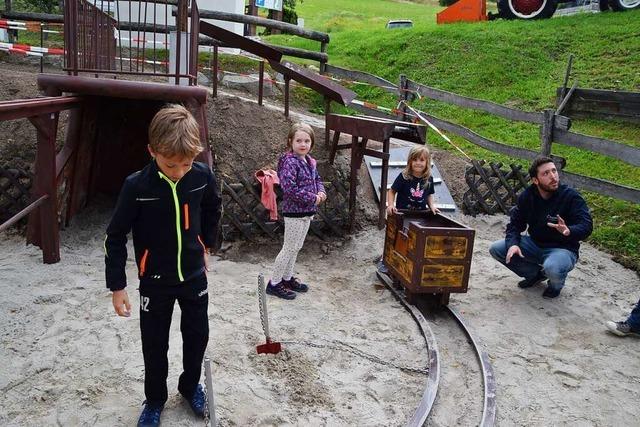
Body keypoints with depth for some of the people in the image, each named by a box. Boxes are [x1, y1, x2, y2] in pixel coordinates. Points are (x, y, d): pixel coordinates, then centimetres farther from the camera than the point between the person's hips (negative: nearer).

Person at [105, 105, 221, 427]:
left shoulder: (202, 176, -16)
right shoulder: (137, 186, -23)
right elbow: (115, 237, -13)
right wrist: (117, 286, -10)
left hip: (194, 275, 3)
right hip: (155, 281, -2)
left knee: (197, 335, 16)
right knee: (154, 345, 13)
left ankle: (190, 385, 43)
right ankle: (155, 400, 37)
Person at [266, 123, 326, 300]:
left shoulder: (309, 161, 7)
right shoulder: (289, 162, -19)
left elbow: (317, 179, 20)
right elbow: (289, 188, -28)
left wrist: (321, 192, -1)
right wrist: (312, 198, -21)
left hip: (306, 212, 8)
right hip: (294, 212, -8)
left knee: (296, 248, 18)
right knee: (289, 248, 1)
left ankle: (287, 278, 33)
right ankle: (274, 283, 14)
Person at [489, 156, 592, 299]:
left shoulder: (571, 196, -17)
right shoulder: (527, 196, -4)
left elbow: (586, 225, -24)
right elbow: (516, 223, -1)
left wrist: (569, 231, -48)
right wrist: (513, 243, -21)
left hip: (562, 248, -5)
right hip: (534, 244, 5)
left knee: (552, 268, -39)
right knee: (496, 249, -11)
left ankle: (556, 284, 4)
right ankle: (535, 274, 12)